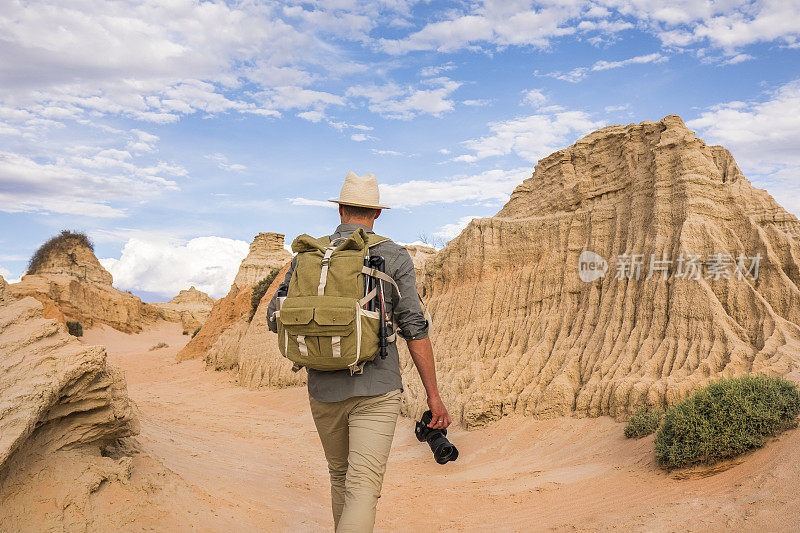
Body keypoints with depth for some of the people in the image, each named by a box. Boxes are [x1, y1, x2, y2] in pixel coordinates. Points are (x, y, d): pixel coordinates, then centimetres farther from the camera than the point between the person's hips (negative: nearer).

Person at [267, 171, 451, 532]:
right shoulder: (394, 257, -3)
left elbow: (276, 319, 7)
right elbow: (414, 328, -7)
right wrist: (434, 395, -3)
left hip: (324, 389, 4)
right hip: (376, 389, -4)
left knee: (341, 475, 24)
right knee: (363, 488, -9)